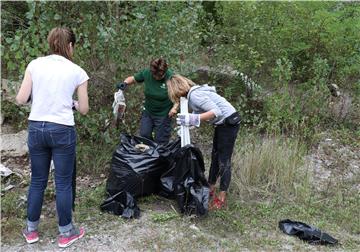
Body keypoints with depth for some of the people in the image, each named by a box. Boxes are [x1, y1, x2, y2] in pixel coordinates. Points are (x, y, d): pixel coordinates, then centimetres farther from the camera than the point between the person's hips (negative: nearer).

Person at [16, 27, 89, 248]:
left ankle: (31, 230, 31)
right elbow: (84, 109, 0)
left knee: (37, 181, 17)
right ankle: (66, 233, 21)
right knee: (63, 183, 8)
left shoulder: (35, 65, 2)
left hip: (36, 128, 3)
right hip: (62, 130, -3)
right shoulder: (77, 71, -3)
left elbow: (21, 100, 0)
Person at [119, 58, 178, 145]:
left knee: (160, 142, 7)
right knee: (144, 135, 12)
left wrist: (175, 107, -23)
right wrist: (125, 83, -19)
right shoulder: (146, 73, -14)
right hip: (147, 112, 4)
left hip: (164, 114, -4)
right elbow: (133, 78, 2)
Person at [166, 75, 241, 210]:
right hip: (222, 123, 10)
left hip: (229, 122, -10)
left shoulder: (195, 95, -23)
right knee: (215, 157, 16)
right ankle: (210, 189, 28)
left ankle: (222, 198, 4)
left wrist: (193, 119, -37)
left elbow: (217, 112, -31)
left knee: (224, 160, -5)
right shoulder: (192, 94, 6)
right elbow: (198, 114, 11)